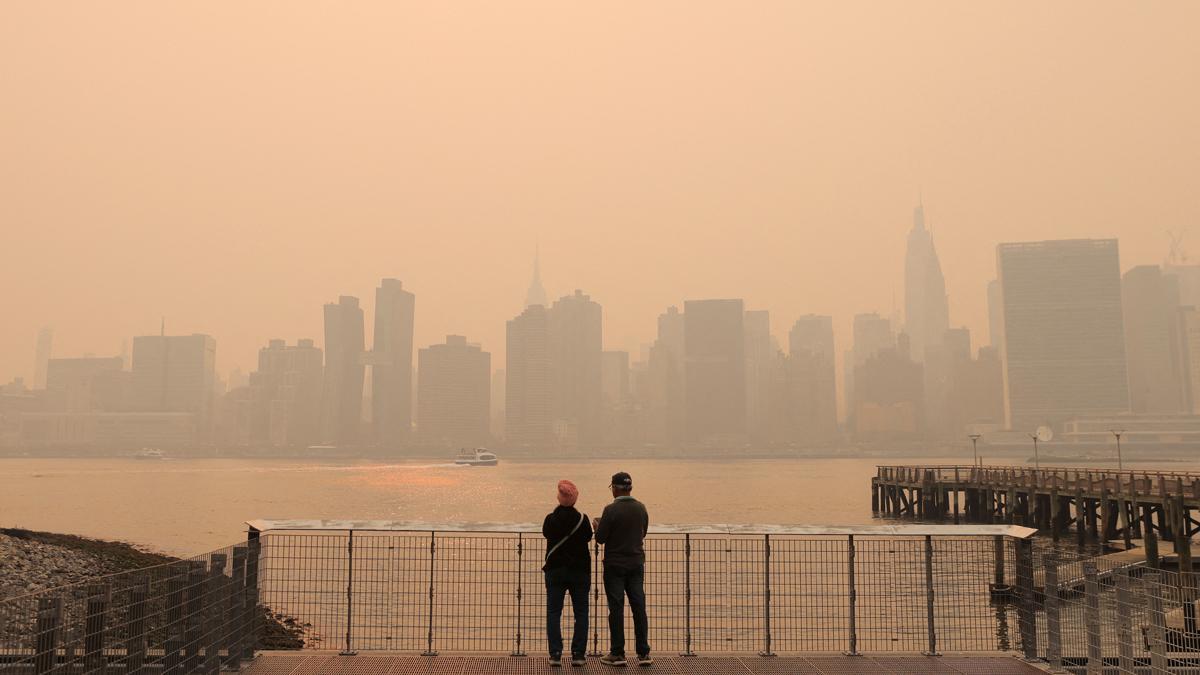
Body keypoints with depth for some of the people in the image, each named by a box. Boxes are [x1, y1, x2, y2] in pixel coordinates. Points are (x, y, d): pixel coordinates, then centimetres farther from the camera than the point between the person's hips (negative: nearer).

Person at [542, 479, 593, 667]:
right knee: (581, 613, 8)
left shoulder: (551, 519, -9)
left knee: (553, 613, 8)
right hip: (579, 571, 0)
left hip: (555, 571, 0)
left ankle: (555, 654, 2)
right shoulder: (582, 519, -10)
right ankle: (578, 655, 4)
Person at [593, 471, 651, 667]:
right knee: (639, 607, 8)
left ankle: (617, 654, 7)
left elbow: (600, 538, -12)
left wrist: (597, 525, 10)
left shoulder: (611, 510, -15)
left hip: (615, 565, -4)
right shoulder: (641, 508, 3)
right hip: (637, 564, 5)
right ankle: (644, 653, 9)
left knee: (616, 609, 2)